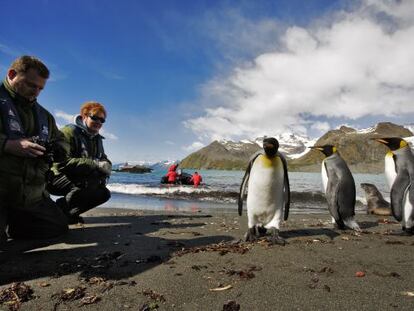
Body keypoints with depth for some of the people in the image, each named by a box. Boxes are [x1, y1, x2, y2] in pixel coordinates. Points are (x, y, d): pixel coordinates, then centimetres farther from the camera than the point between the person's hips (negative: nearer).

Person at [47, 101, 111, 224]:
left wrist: (106, 166, -14)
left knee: (104, 193, 6)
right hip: (56, 177, -9)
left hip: (76, 178, 9)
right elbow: (62, 163, -27)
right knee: (91, 182, -31)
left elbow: (105, 160, 13)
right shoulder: (70, 131, -16)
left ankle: (69, 213, 6)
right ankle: (59, 210, -16)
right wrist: (95, 164, -31)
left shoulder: (97, 138, 11)